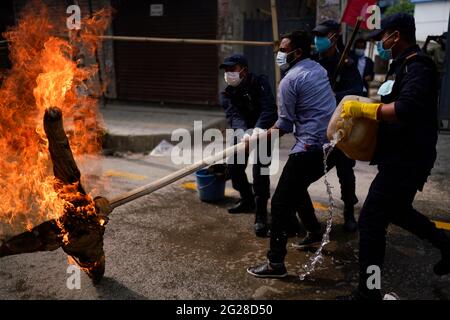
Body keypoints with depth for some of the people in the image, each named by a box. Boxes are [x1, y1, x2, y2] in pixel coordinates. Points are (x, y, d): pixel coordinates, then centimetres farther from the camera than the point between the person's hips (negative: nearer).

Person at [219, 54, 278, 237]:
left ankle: (261, 216, -10)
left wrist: (258, 129, -52)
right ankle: (247, 201, 33)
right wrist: (244, 132, -50)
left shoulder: (260, 83, -19)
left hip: (264, 131, -5)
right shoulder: (227, 94, -10)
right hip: (242, 132, 5)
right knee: (234, 167, 6)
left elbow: (268, 108, -33)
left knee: (260, 171, -17)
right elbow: (234, 116, -28)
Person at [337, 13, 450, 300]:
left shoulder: (417, 66, -17)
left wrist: (363, 109, -24)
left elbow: (406, 110, -32)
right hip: (402, 155, 10)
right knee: (396, 210, 26)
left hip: (407, 159, -10)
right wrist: (365, 111, 2)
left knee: (371, 219, -6)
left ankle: (368, 291, 6)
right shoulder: (404, 65, 14)